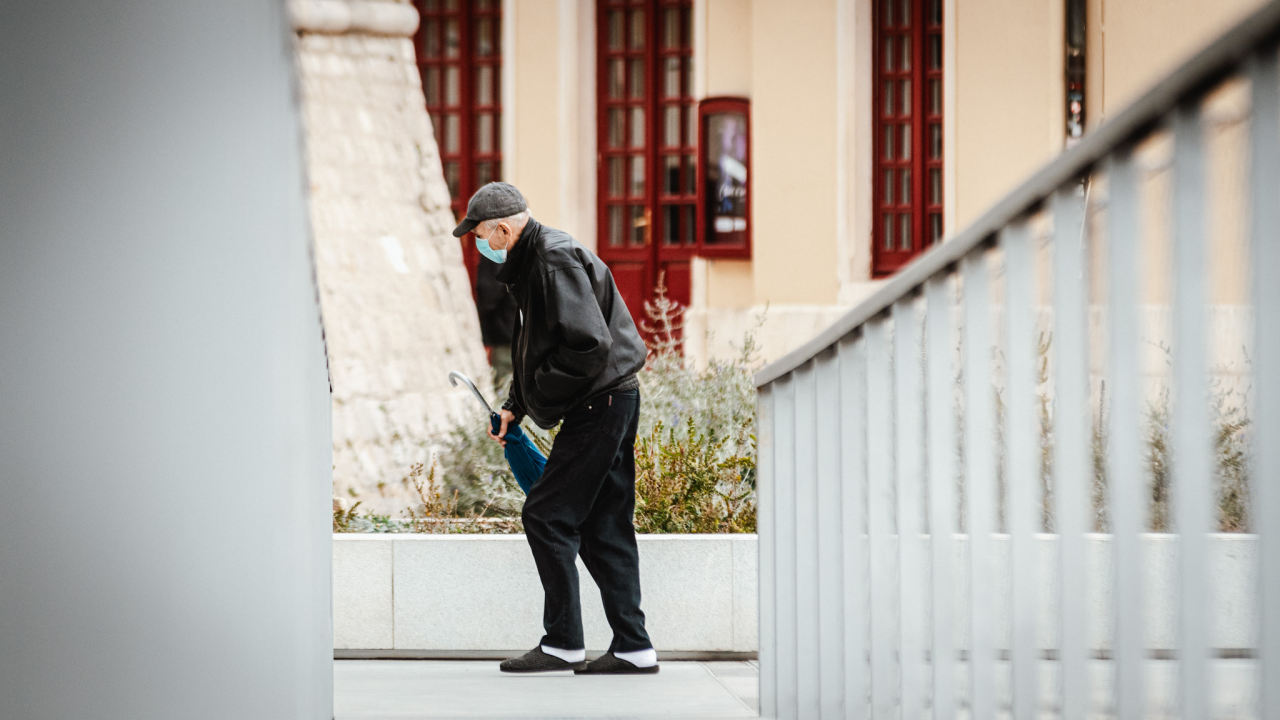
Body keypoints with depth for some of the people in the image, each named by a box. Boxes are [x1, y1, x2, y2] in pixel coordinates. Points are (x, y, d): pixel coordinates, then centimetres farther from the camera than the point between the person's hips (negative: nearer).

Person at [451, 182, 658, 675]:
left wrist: (542, 398, -14)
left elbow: (588, 344, -25)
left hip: (599, 406, -10)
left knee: (546, 516, -7)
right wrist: (514, 406, 15)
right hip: (611, 405, 10)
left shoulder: (556, 259, -17)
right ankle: (633, 648, 10)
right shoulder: (531, 262, 16)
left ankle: (563, 643, -4)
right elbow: (538, 349, 25)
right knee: (603, 527, 10)